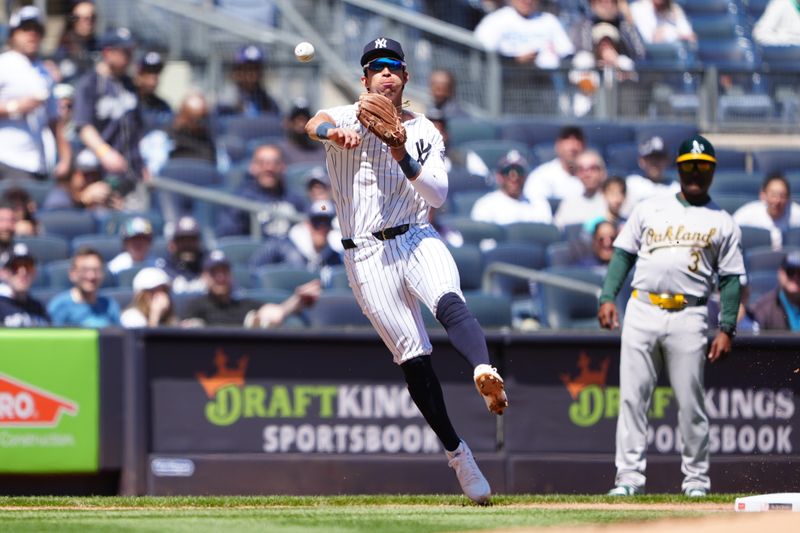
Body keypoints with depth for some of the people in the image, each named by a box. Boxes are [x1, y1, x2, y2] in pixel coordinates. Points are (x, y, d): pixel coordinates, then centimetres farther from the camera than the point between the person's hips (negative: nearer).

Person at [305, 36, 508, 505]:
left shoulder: (424, 132, 11)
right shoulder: (352, 118, 4)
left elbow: (439, 194, -1)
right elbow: (316, 123, -20)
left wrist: (404, 158, -17)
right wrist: (334, 132, -44)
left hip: (417, 241, 1)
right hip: (367, 256, -1)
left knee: (450, 304, -31)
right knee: (413, 358, -4)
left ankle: (486, 374, -56)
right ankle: (457, 453, 3)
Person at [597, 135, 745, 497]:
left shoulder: (723, 223, 11)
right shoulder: (649, 210, 16)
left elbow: (730, 280, 7)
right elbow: (623, 254, 14)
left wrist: (727, 329, -3)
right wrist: (608, 297, 0)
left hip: (689, 316, -2)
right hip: (642, 310, 2)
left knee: (691, 402, -2)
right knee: (632, 397, -4)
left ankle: (696, 478, 6)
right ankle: (629, 476, -4)